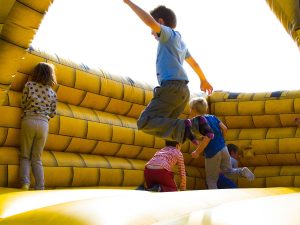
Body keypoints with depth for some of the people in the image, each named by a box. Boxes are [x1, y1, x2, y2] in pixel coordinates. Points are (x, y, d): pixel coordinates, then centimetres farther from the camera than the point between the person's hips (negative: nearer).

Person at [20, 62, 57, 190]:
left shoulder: (29, 85, 2)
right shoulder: (52, 93, 9)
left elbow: (23, 104, 4)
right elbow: (53, 113, 13)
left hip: (29, 121, -2)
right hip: (44, 124, 2)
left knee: (25, 156, 7)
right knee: (37, 159, 9)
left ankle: (25, 183, -13)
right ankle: (40, 188, -2)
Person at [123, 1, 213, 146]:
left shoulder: (169, 33, 4)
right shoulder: (180, 42, 29)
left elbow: (150, 21, -17)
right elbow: (194, 64, 43)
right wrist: (204, 80, 60)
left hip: (171, 87, -9)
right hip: (182, 90, 9)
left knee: (145, 123, -17)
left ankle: (183, 128, -28)